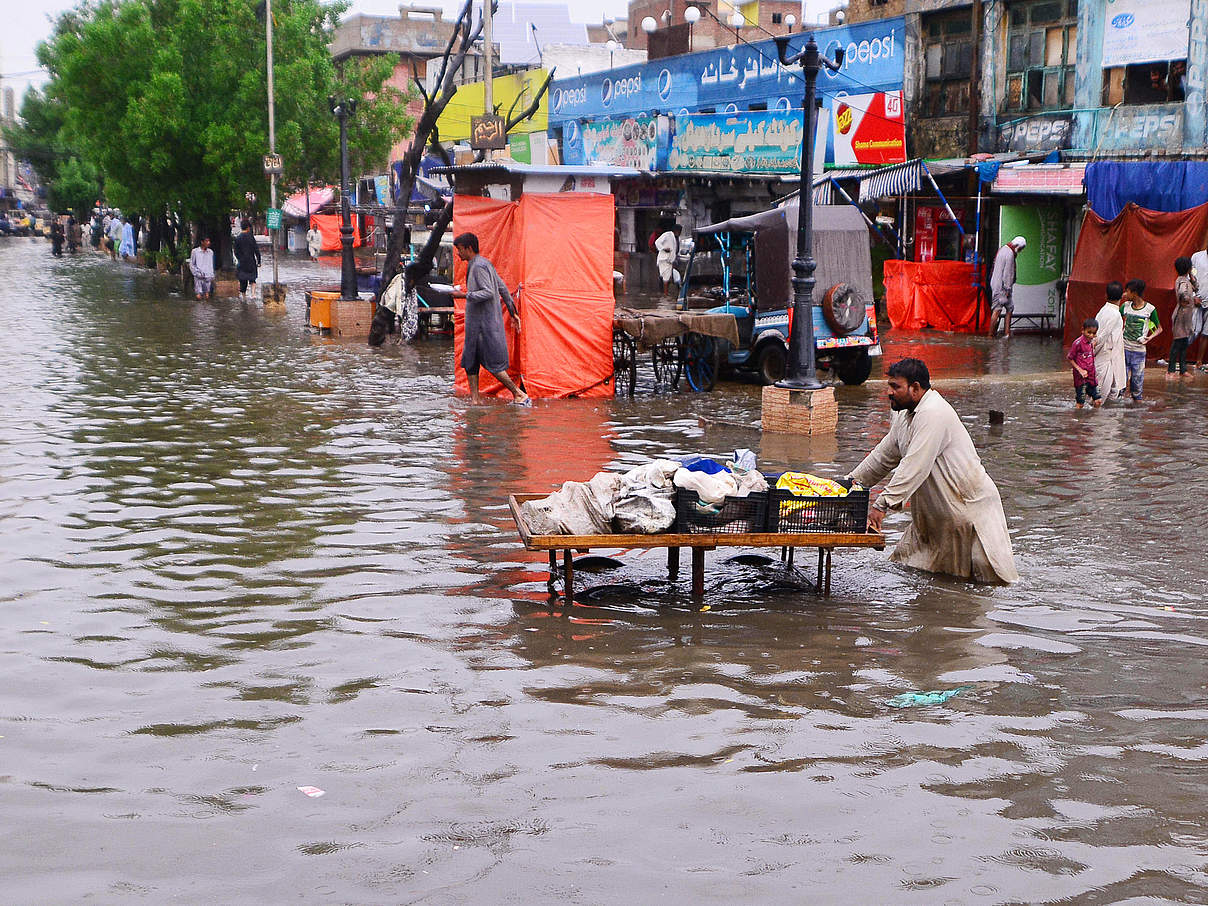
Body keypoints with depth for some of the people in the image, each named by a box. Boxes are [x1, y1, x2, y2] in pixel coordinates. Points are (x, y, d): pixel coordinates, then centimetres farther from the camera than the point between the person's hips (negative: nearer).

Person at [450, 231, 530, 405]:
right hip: (476, 322, 10)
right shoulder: (485, 263, 17)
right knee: (469, 360, 10)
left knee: (493, 364, -7)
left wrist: (464, 295, -21)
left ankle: (519, 394, 0)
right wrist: (513, 312, 22)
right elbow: (503, 289, 20)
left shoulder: (479, 266, -15)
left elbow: (489, 292, -25)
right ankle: (475, 399, 11)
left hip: (485, 324, -10)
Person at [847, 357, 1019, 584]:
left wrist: (882, 505, -33)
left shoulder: (932, 414, -24)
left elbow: (915, 467, -30)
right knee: (905, 560, 11)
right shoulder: (904, 414, 8)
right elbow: (884, 455, 18)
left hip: (970, 503, -9)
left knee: (990, 573, -7)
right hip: (934, 510, 9)